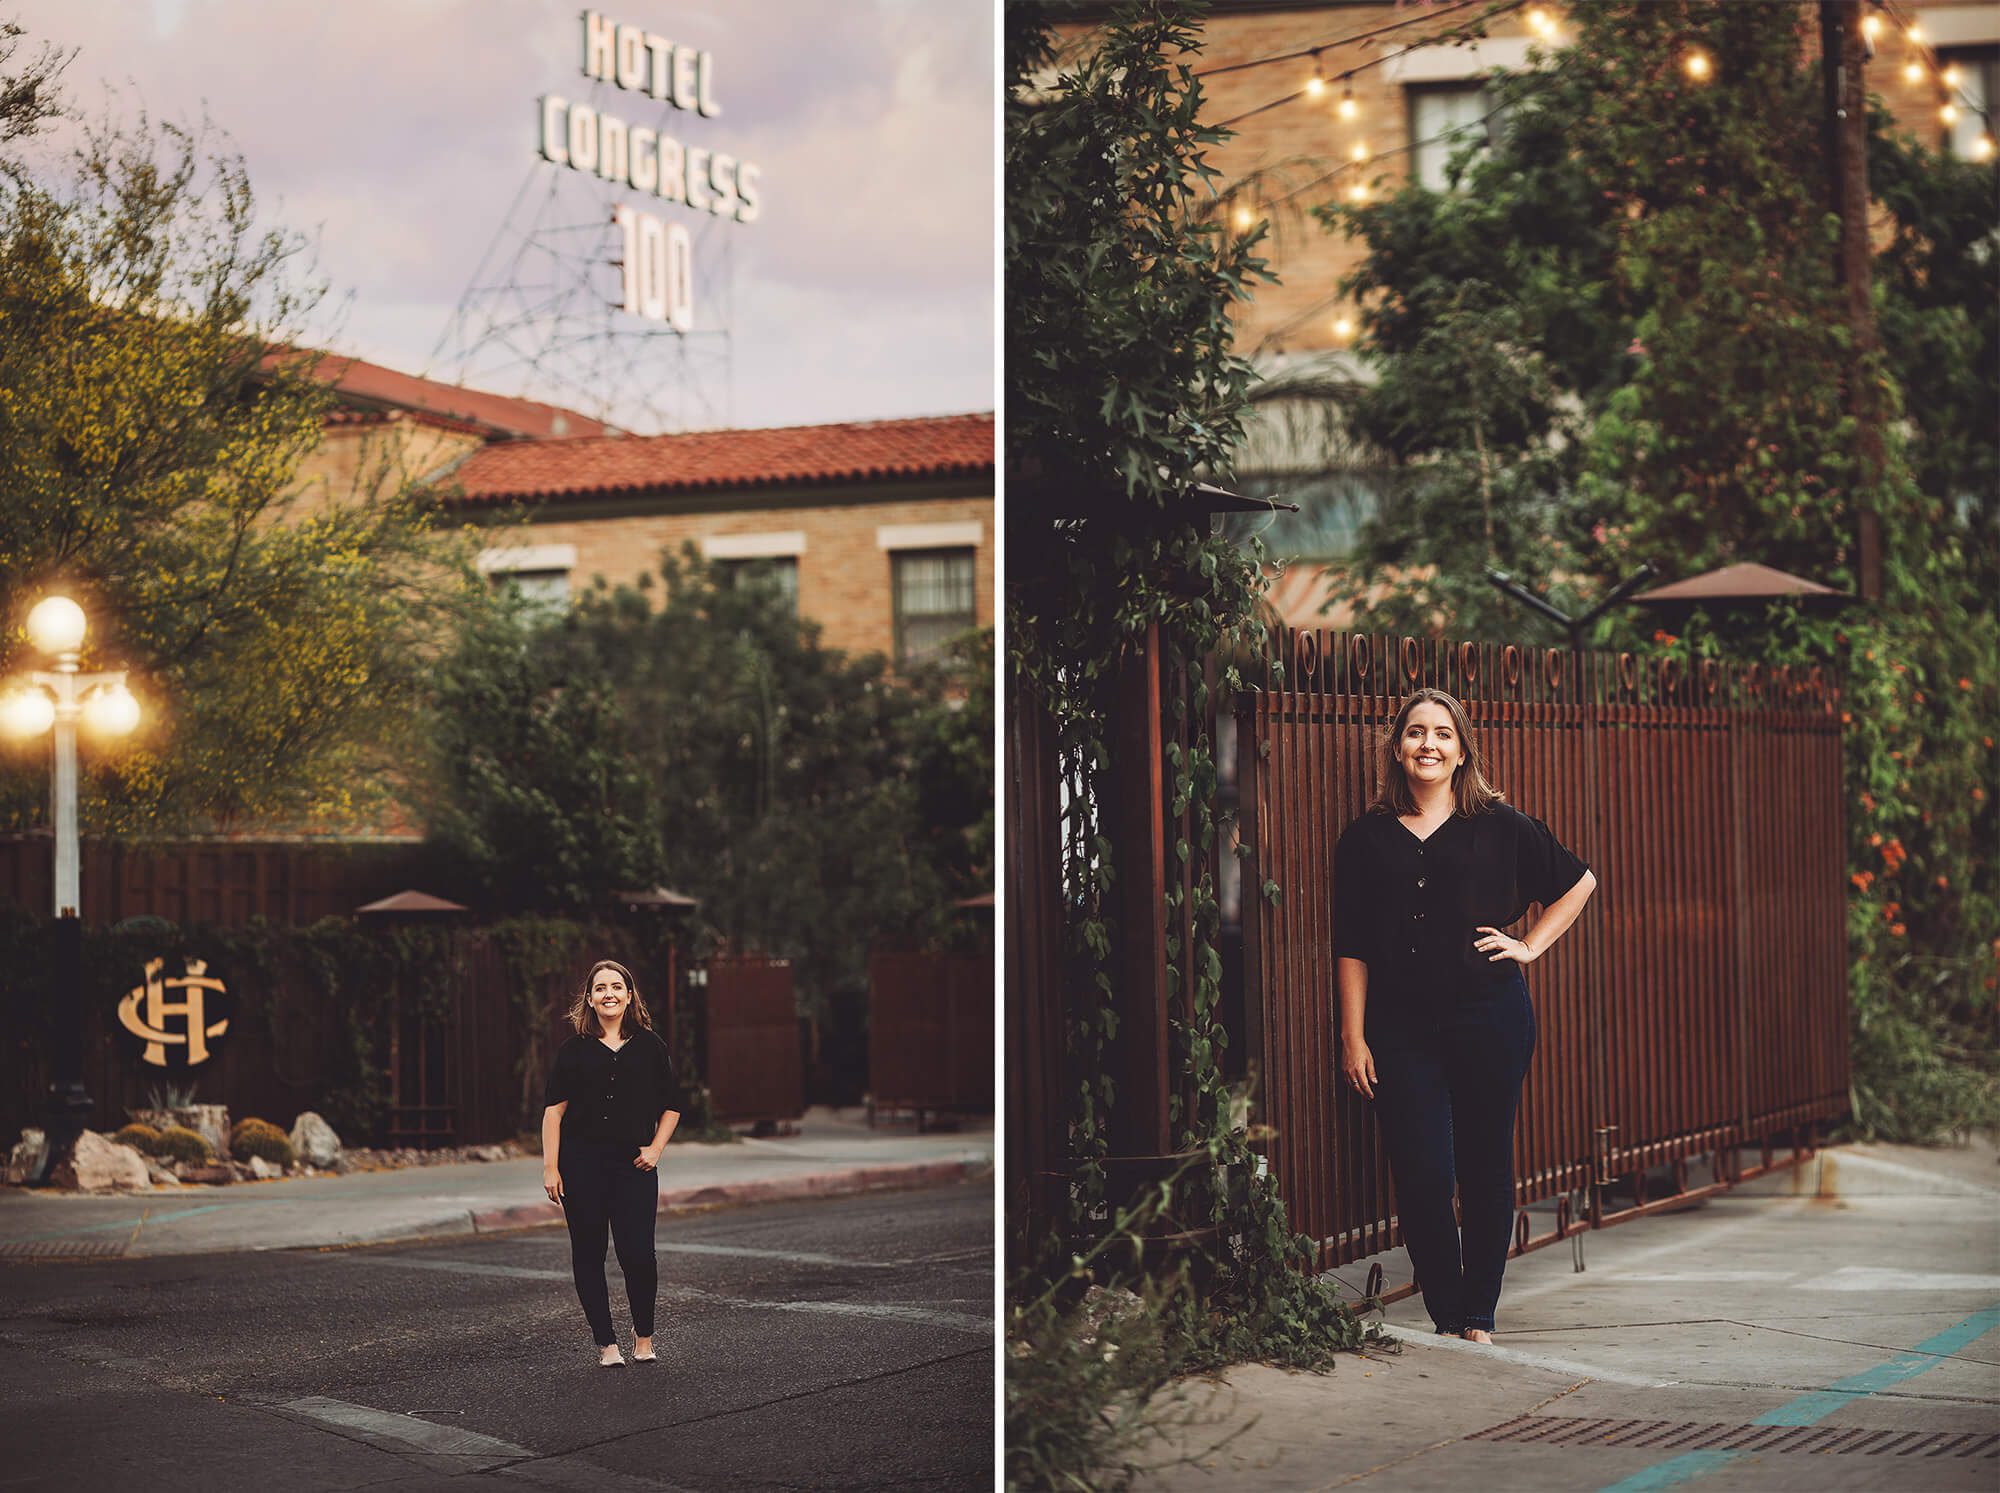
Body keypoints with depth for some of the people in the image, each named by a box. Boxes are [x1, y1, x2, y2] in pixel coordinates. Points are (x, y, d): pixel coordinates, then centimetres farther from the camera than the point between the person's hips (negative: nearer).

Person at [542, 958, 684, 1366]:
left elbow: (672, 1105, 14)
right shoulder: (574, 1050, 3)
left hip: (633, 1166, 0)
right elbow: (554, 1109, 1)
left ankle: (643, 1335, 15)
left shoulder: (649, 1046, 6)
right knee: (588, 1256, 2)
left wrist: (655, 1149, 1)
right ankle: (606, 1344, 12)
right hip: (582, 1165, 0)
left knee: (638, 1255, -8)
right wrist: (550, 1167, -6)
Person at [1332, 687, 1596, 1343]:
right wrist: (1353, 1037, 0)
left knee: (1486, 1171, 5)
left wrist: (1529, 946, 7)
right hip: (1400, 1030, 0)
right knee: (1421, 1177, -6)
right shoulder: (1367, 840, 5)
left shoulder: (1500, 827, 3)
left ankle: (1479, 1319, 16)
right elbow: (1351, 949, 5)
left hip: (1491, 1019, 0)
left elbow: (1580, 883, 16)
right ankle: (1448, 1319, 7)